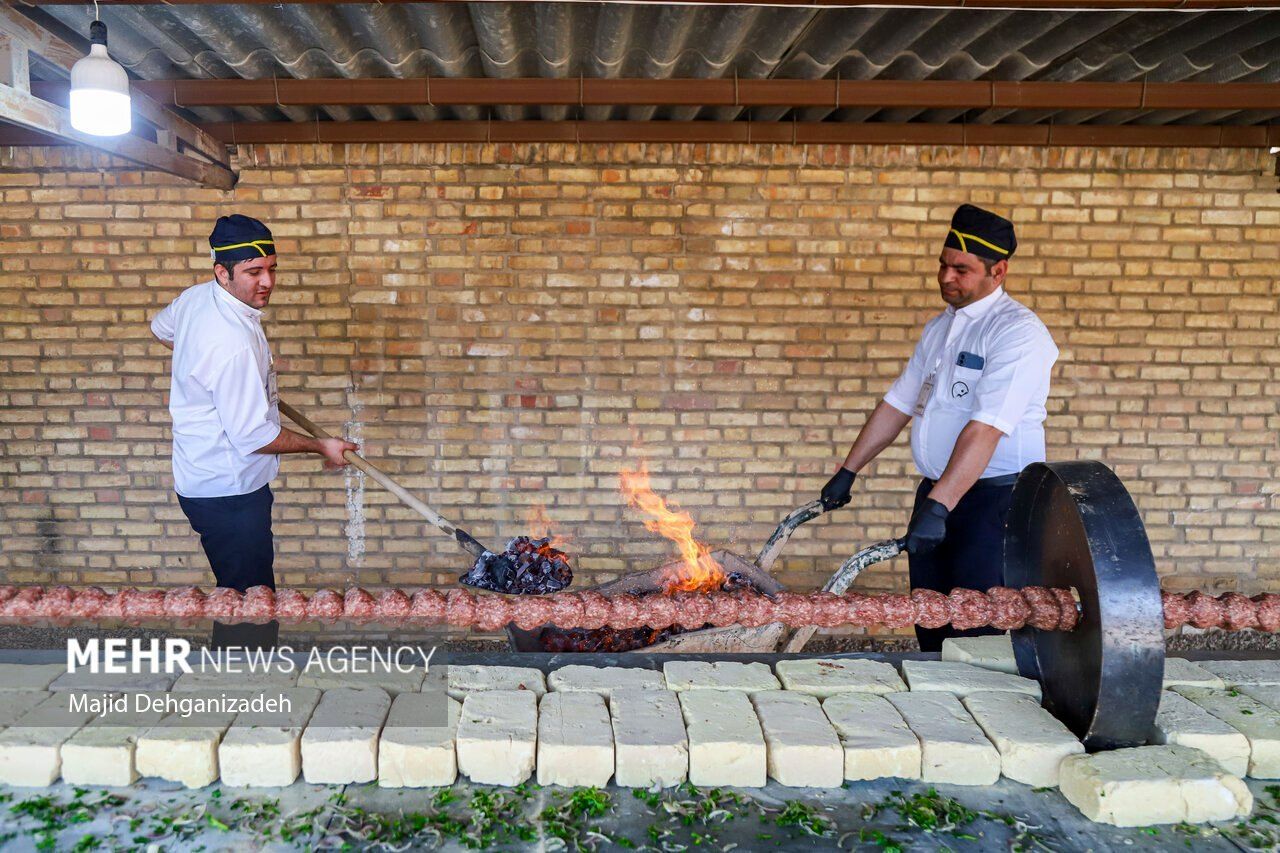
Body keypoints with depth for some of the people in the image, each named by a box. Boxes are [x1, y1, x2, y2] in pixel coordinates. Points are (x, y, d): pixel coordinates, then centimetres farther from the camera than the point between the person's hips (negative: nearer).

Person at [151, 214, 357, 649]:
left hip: (205, 478, 10)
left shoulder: (197, 297, 1)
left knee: (247, 593, 22)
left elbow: (161, 328, 24)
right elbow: (254, 436, -25)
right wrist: (321, 446, -11)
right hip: (228, 492, -10)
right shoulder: (233, 344, -29)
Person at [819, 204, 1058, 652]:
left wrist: (938, 507, -31)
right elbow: (898, 403, 19)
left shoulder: (1017, 331, -14)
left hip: (994, 497, -8)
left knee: (974, 631, -7)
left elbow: (986, 429, -24)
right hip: (937, 491, 8)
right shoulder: (939, 327, 13)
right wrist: (847, 472, 18)